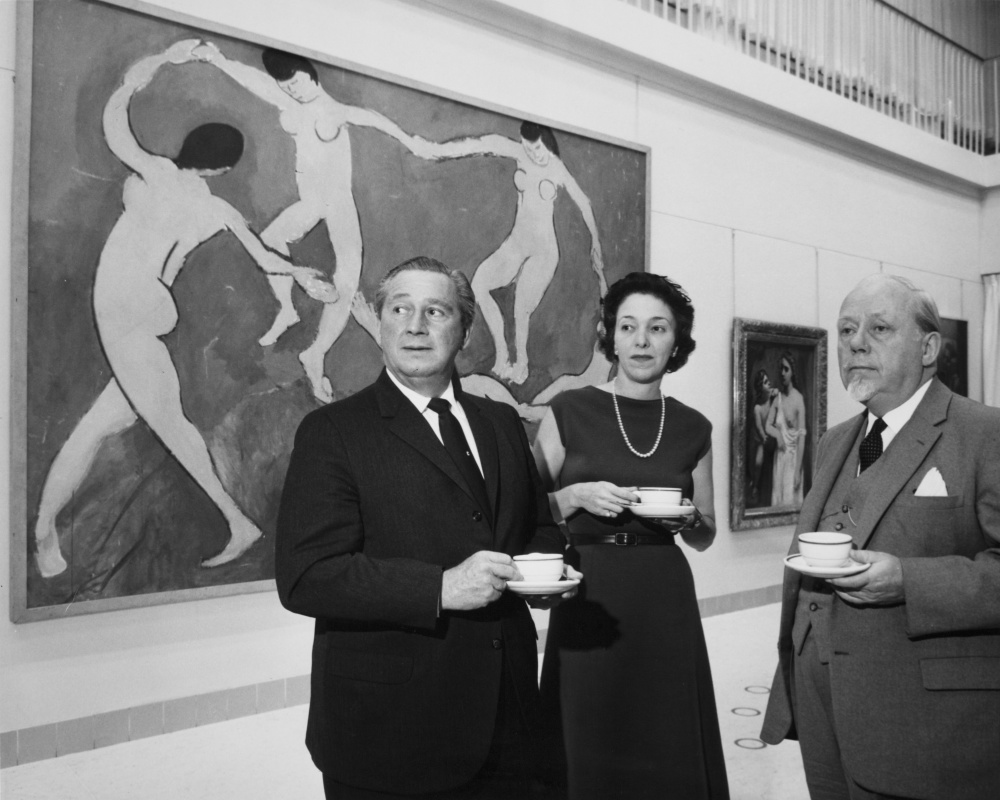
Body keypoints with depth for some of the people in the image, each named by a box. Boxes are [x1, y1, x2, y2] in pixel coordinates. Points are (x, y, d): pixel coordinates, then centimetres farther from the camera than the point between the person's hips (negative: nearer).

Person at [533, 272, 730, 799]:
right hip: (589, 602, -2)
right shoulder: (569, 411, -2)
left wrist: (688, 519, -6)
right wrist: (577, 496, -14)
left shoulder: (693, 428, 6)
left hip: (666, 604, 2)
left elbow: (705, 536, 15)